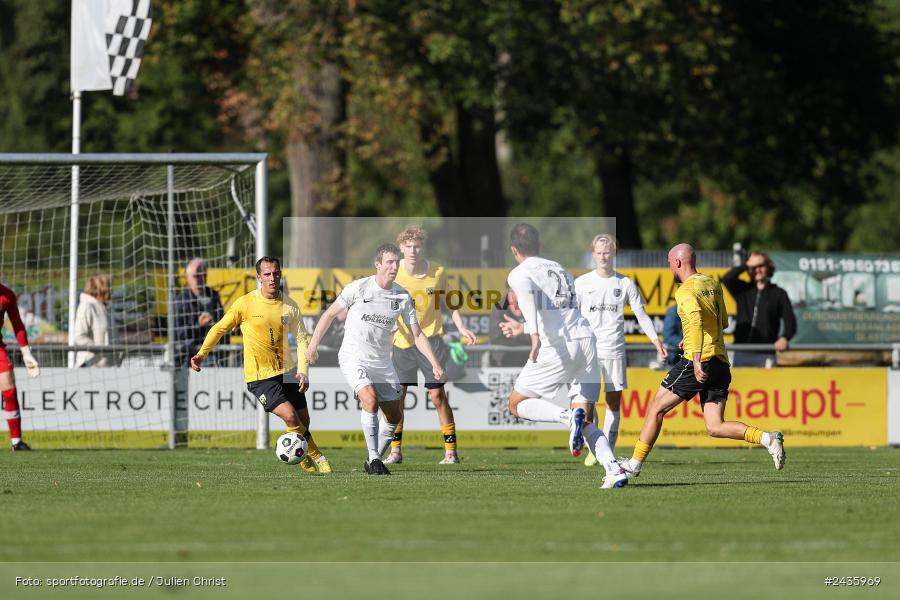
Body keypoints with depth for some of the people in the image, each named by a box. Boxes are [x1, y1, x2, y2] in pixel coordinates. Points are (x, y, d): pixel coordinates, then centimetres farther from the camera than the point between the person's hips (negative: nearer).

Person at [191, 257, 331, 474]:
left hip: (287, 372, 4)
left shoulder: (289, 305, 0)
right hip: (260, 376, -4)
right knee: (290, 416, -20)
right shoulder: (245, 303, -9)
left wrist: (303, 371, -9)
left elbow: (302, 338, 4)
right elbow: (220, 328, 1)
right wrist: (202, 354, -9)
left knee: (304, 421, 9)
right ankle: (314, 456, 0)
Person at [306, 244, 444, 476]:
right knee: (370, 400, -27)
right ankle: (374, 459, -19)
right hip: (354, 358, -5)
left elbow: (417, 334, 5)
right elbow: (330, 314, 0)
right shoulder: (358, 288, -11)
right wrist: (313, 345, 0)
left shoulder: (403, 297, 0)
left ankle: (374, 462, 20)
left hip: (383, 361, 5)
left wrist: (434, 363, -6)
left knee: (394, 417, 3)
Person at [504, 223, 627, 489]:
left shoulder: (519, 274, 4)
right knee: (586, 423, 8)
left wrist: (535, 335, -30)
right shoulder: (560, 269, 24)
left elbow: (526, 291, -20)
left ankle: (569, 417, -16)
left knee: (517, 404, 10)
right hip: (586, 340, 6)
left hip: (557, 347, -6)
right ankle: (614, 469, -16)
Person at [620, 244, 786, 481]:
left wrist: (696, 359, -35)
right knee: (715, 427, 2)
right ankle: (768, 438, -16)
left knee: (656, 408, 6)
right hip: (721, 362, 7)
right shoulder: (713, 284, 16)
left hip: (699, 361, -7)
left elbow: (696, 320, -27)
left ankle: (635, 464, 9)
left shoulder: (686, 291, -9)